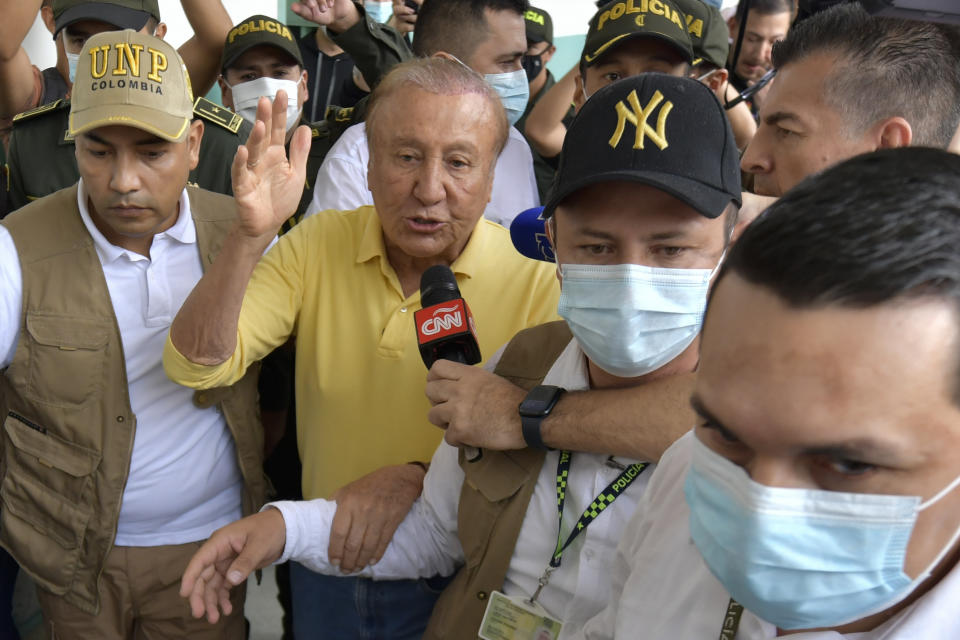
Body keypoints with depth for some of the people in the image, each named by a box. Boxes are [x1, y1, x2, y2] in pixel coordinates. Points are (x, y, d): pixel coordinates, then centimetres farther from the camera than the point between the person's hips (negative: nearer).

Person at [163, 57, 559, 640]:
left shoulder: (537, 280, -19)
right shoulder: (317, 243, -8)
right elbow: (199, 366, -15)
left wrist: (419, 478, -33)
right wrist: (250, 235, -30)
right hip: (326, 565, 3)